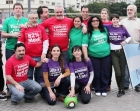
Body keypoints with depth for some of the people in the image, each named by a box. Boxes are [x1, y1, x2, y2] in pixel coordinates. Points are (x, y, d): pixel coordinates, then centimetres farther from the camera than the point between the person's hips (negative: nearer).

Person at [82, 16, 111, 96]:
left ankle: (104, 89, 21)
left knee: (105, 73, 7)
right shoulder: (88, 32, -5)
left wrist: (110, 49, 12)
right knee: (96, 74, 4)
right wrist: (86, 56, -17)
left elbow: (109, 40, 19)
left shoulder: (104, 30, 7)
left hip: (106, 55, 3)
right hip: (93, 56, -3)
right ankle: (97, 89, 20)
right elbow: (84, 45, -9)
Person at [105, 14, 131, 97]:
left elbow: (129, 37, 14)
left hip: (122, 51, 1)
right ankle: (121, 89, 15)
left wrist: (125, 41, -5)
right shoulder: (108, 27, -1)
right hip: (113, 52, -1)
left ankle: (121, 90, 19)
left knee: (122, 72, 4)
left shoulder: (122, 28, 3)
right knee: (118, 73, -7)